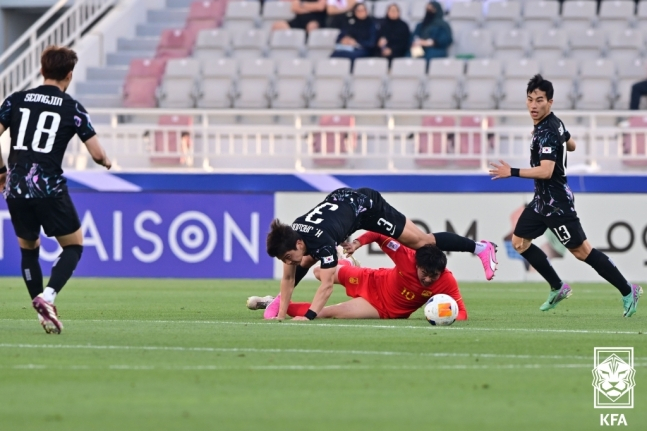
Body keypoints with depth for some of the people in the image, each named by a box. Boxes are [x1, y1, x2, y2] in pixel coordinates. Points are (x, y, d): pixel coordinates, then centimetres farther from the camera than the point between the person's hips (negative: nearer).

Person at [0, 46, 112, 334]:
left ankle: (43, 311, 18)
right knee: (74, 247, 11)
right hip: (50, 189, -3)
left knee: (28, 250, 22)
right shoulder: (73, 109, 1)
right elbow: (97, 153, 0)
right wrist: (106, 163, 23)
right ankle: (47, 296, -12)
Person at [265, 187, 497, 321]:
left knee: (422, 242, 2)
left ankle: (481, 248, 15)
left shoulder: (321, 242, -43)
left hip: (366, 204, -7)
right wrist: (281, 314, -20)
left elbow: (327, 285, -47)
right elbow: (288, 278, -13)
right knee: (306, 262, 2)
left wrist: (308, 317, -56)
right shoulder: (290, 238, -24)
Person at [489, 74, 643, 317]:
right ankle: (558, 288, 19)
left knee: (581, 251, -6)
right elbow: (571, 145, 23)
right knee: (519, 242, 11)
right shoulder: (555, 123, 6)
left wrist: (512, 173, -32)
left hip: (556, 203, -10)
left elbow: (546, 171, -33)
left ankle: (628, 292, 3)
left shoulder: (546, 132, -24)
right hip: (542, 199, 10)